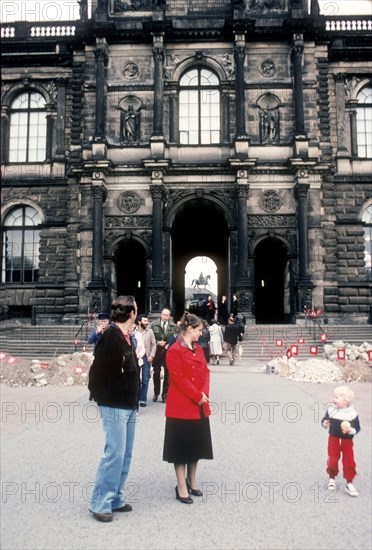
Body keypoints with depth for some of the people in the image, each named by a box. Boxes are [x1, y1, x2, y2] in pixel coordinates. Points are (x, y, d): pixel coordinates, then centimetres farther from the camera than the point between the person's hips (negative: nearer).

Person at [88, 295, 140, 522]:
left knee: (125, 455, 14)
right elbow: (98, 369, -18)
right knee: (115, 453, -3)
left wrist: (135, 401, 15)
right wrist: (99, 395, -8)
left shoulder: (128, 336, 10)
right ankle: (100, 503, 12)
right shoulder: (111, 335, -18)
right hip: (114, 406, -9)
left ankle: (116, 499, 27)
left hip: (129, 405, 9)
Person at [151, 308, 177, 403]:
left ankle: (165, 394, 14)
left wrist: (170, 345, -14)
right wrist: (157, 342, -13)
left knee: (167, 374, 4)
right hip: (157, 351, 1)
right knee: (156, 372, 10)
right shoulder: (154, 324, 1)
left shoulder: (173, 326, 0)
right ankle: (156, 393, 24)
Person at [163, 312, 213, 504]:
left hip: (200, 406, 8)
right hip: (181, 406, -8)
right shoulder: (174, 351, -14)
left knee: (196, 444, 16)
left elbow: (205, 372, 10)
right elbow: (179, 379, -18)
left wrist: (204, 394, -6)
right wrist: (197, 396, -15)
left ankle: (191, 481, 33)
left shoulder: (198, 349, 10)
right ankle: (181, 488, 14)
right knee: (181, 446, 3)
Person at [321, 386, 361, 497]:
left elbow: (357, 428, -7)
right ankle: (332, 478, 30)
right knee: (333, 460, 7)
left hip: (347, 441, -1)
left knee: (349, 461, 0)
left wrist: (351, 430, -26)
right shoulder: (331, 410, -9)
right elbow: (324, 420, 2)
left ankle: (349, 483, 14)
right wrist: (325, 423, -20)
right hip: (334, 439, 1)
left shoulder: (352, 414, -13)